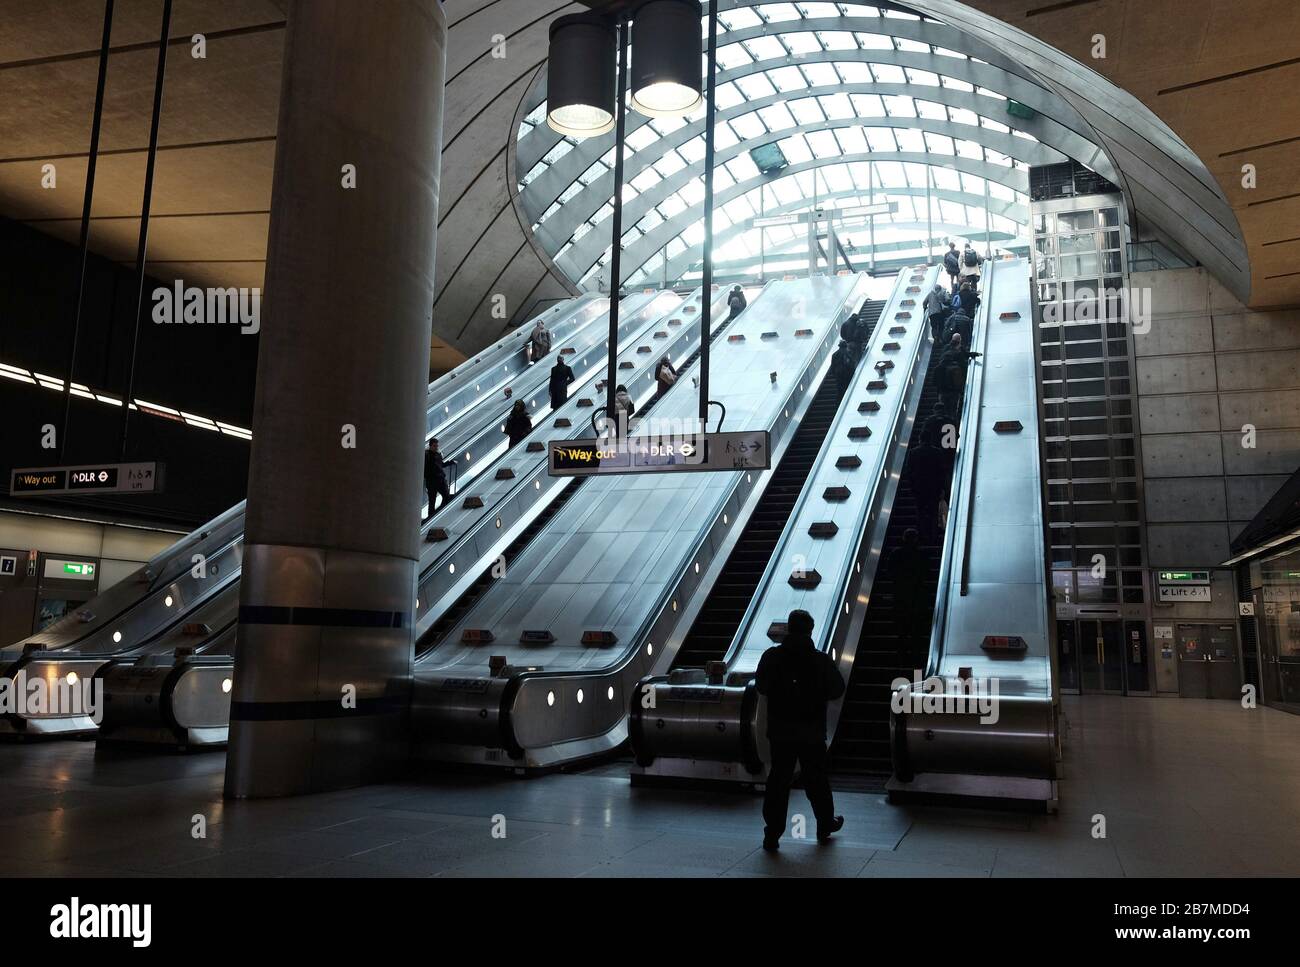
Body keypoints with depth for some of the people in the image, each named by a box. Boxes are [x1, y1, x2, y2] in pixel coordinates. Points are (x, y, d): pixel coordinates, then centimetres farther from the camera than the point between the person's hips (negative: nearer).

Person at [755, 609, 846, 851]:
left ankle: (772, 834, 7)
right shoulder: (821, 660, -12)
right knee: (816, 780, 15)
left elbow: (761, 687, 3)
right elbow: (836, 690, -2)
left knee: (778, 780, 7)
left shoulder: (771, 657, -8)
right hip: (812, 731, -1)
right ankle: (826, 825, 33)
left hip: (780, 731, 1)